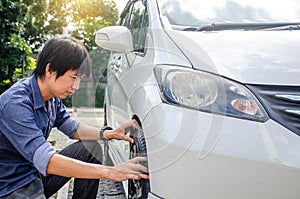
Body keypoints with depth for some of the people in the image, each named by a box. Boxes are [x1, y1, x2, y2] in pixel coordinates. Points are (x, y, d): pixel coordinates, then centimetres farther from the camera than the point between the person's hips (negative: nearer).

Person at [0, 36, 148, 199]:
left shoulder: (52, 97, -2)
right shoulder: (16, 103, -28)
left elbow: (73, 128, 12)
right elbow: (46, 161, -35)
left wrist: (109, 134, -6)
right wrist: (110, 172, -36)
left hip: (37, 170, 8)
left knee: (91, 148, 1)